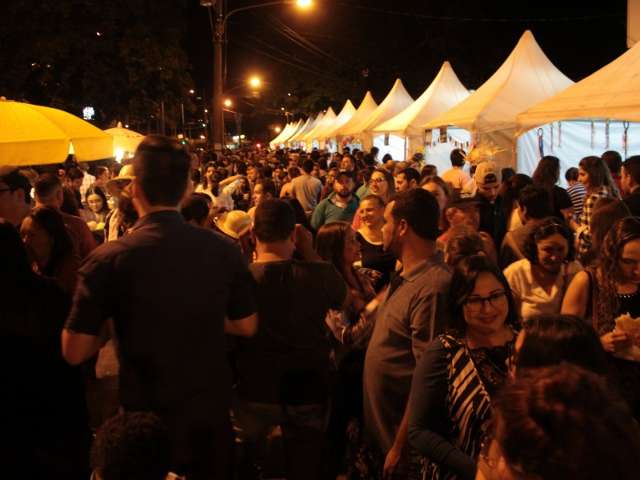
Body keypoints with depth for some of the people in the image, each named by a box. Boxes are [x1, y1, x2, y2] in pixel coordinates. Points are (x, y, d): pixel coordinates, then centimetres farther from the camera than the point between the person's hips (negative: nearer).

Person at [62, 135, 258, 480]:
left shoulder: (109, 260, -19)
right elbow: (247, 327, 0)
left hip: (147, 418, -2)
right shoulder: (222, 250, -11)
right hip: (212, 410, 2)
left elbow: (75, 353, -14)